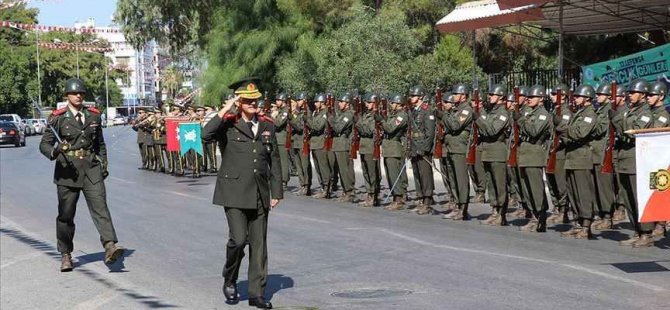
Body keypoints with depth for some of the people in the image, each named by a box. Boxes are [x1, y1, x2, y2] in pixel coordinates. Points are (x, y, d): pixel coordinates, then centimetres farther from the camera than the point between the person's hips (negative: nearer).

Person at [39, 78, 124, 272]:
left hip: (91, 168, 2)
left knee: (100, 207, -14)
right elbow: (44, 144, 0)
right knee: (66, 214, 5)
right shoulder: (58, 118, 1)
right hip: (67, 169, -1)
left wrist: (103, 164, 11)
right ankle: (66, 255, 18)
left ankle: (110, 246, -26)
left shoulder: (93, 116, 11)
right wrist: (53, 152, -22)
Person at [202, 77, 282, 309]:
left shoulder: (267, 125, 11)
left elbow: (274, 160, 14)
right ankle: (229, 281, 15)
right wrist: (225, 110, -18)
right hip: (234, 192, -4)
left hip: (260, 194, 4)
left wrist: (276, 192, 10)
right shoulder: (228, 124, -2)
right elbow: (206, 135, -23)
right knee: (238, 239, -12)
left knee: (259, 244, 6)